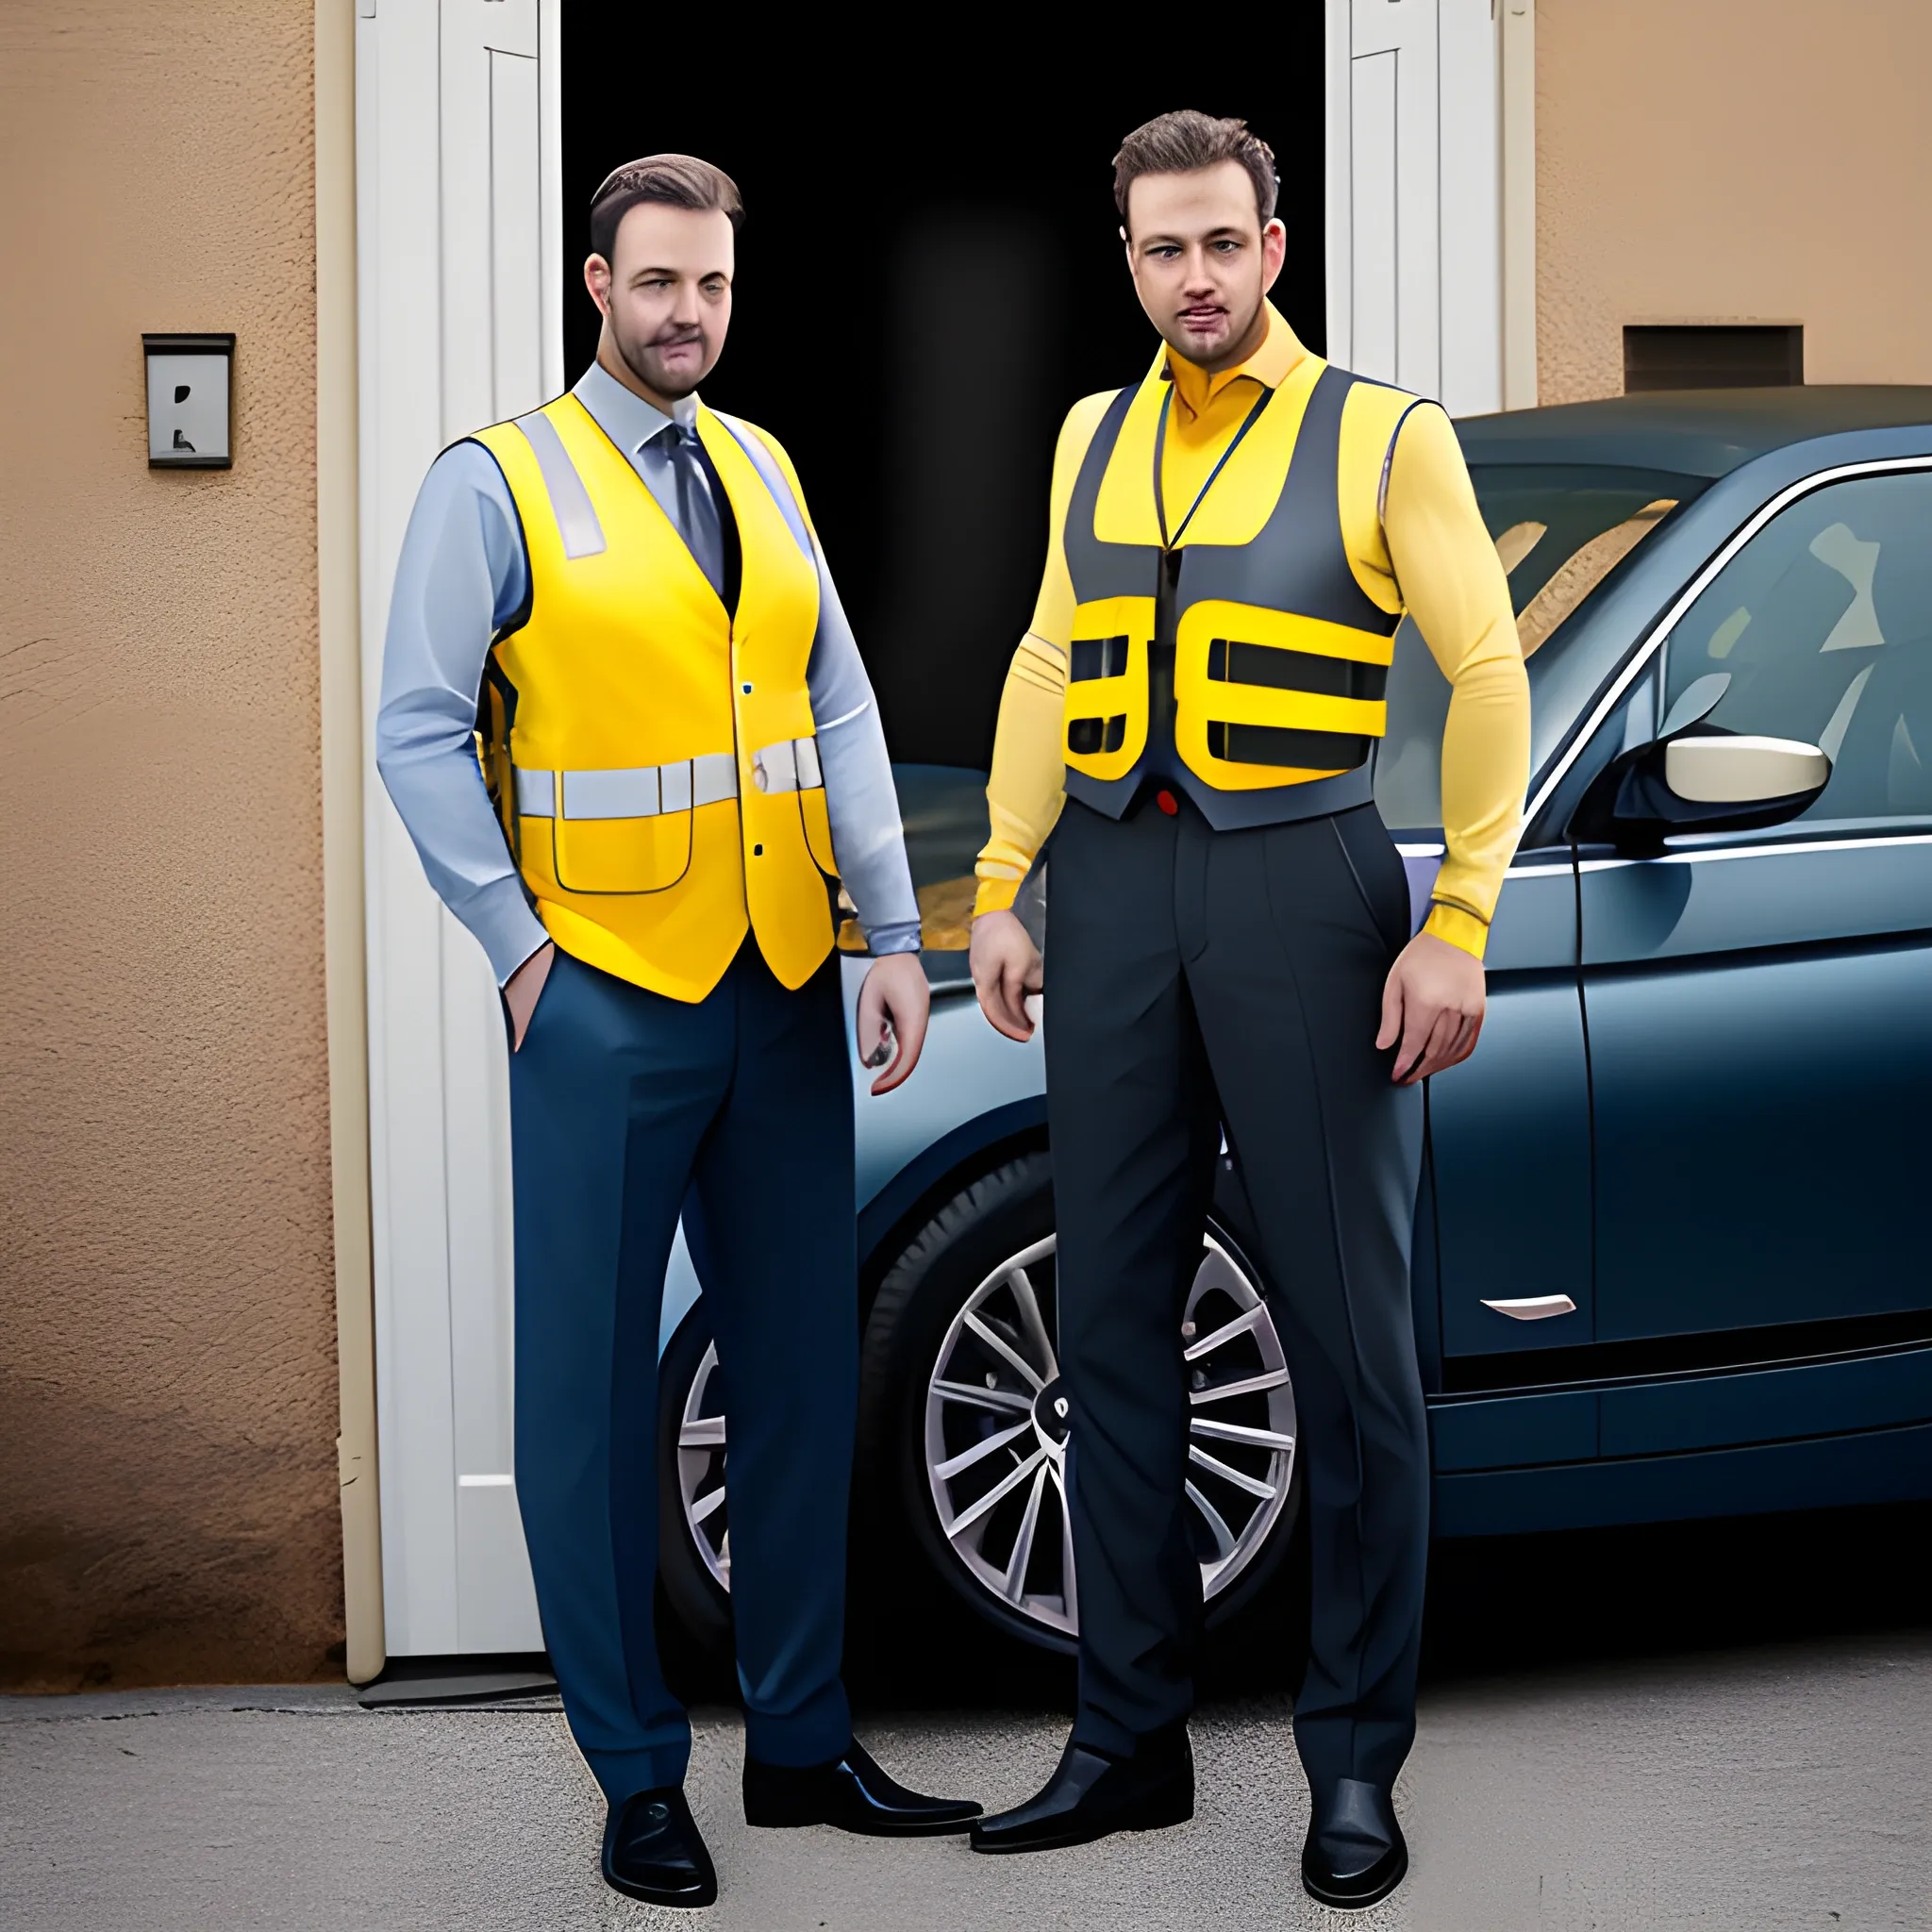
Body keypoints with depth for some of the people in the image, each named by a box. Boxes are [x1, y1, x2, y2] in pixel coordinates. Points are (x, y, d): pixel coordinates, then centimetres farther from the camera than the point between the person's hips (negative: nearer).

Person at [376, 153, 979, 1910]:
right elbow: (421, 735, -6)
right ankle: (638, 1778, 10)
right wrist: (519, 948, -9)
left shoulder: (761, 474, 13)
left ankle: (802, 1743, 23)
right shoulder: (499, 484, -3)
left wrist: (895, 936, 2)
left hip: (785, 987, 6)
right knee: (597, 1388, -1)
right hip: (608, 1000, -5)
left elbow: (840, 710, 10)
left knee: (803, 1368, 10)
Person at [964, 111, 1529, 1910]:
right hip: (1111, 889, 5)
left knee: (1347, 1331, -1)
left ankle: (1354, 1762, 9)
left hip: (1300, 883, -5)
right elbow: (1050, 661, 17)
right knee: (1112, 1322, 8)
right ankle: (1128, 1740, 19)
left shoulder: (1383, 437, 0)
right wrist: (1002, 889, 9)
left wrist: (1461, 923, -10)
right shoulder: (1094, 438, 14)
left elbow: (1488, 670, -3)